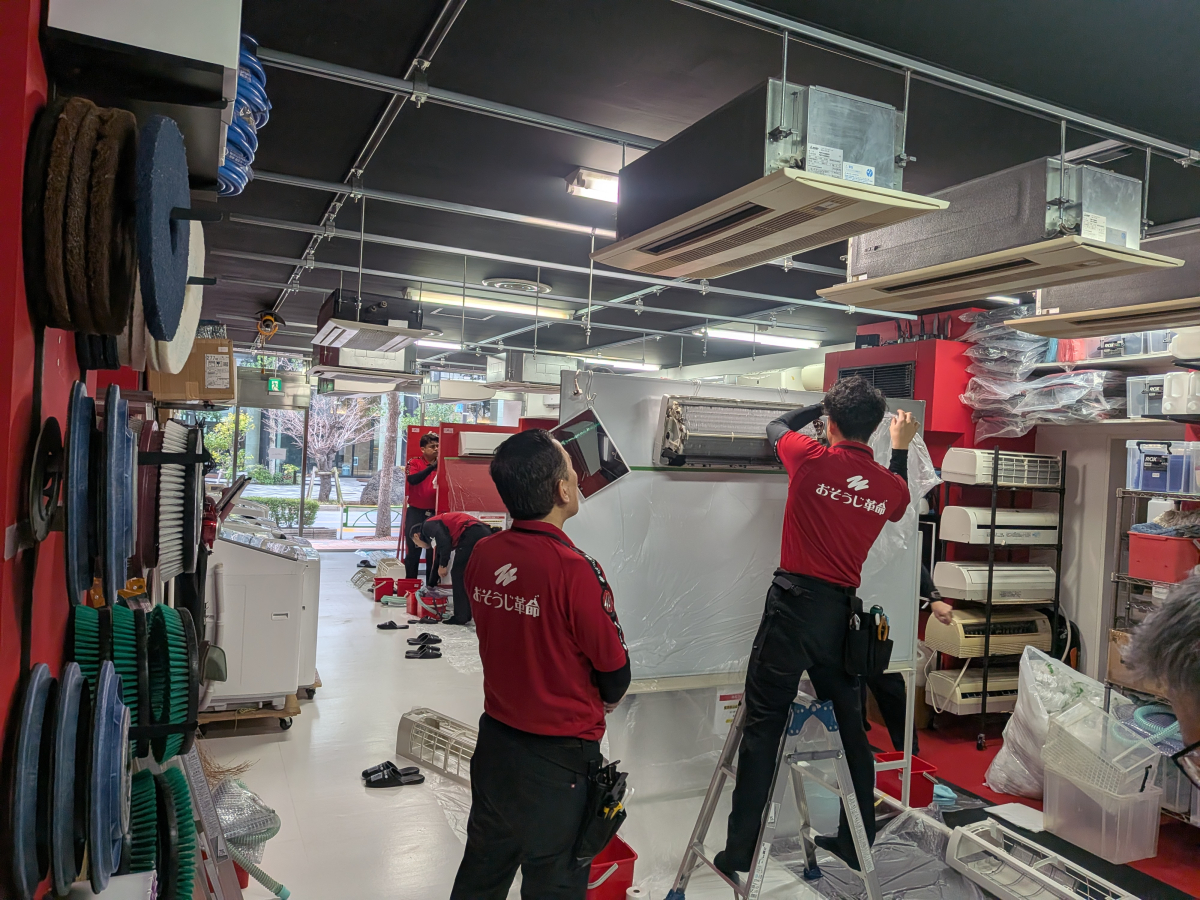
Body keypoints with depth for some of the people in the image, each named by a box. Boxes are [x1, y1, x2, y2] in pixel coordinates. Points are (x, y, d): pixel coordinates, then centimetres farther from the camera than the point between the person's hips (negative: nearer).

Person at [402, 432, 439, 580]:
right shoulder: (415, 462, -2)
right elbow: (412, 479, -20)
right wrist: (432, 467, -29)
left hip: (434, 513, 2)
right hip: (416, 512, -2)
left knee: (434, 549, 6)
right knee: (413, 548, 3)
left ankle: (432, 582, 15)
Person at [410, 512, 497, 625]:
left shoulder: (427, 526, 8)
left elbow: (444, 541, -12)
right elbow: (437, 561, 40)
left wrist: (443, 566, -4)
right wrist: (430, 587, 46)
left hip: (472, 535, -10)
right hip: (484, 533, 10)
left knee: (458, 574, 2)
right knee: (467, 574, 20)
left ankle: (461, 617, 3)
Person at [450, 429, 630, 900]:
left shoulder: (482, 555, -8)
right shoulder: (575, 569, -26)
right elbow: (614, 667, -14)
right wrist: (607, 698, 7)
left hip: (495, 736, 6)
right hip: (558, 755, -5)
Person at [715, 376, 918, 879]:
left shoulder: (813, 460, -8)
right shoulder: (890, 487, 3)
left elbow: (775, 427, 13)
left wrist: (827, 405, 26)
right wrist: (901, 447, 37)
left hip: (794, 601, -4)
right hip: (842, 611, 5)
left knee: (763, 724, 1)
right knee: (849, 724, 18)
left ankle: (739, 855, 8)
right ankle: (856, 843, 33)